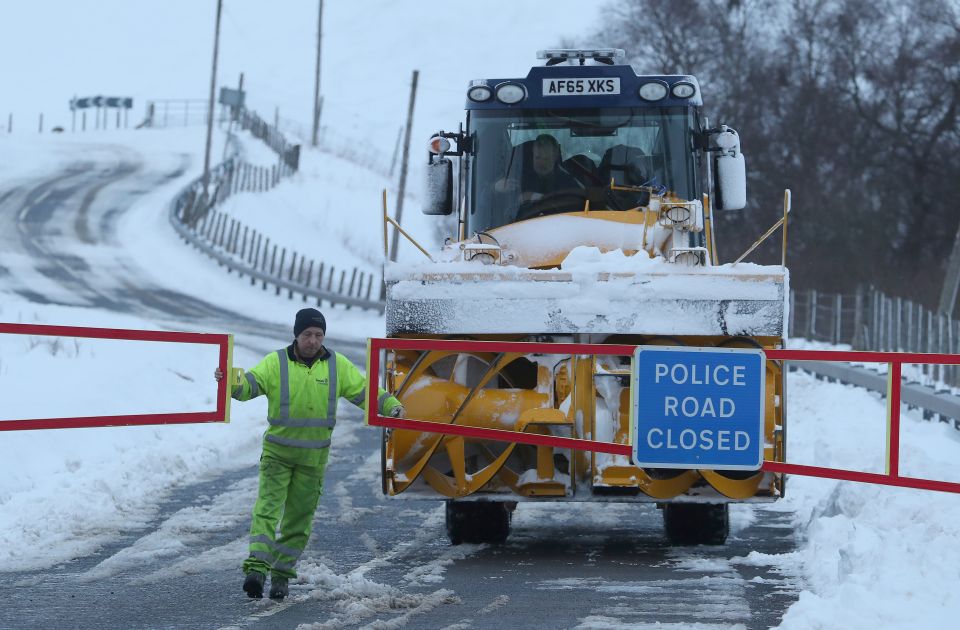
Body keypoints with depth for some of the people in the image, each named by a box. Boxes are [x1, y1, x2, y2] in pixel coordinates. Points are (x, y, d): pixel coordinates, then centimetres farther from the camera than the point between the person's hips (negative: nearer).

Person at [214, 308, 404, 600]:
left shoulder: (337, 365, 1)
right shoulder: (276, 362, -6)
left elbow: (363, 391, 5)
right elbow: (250, 385, -18)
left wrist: (391, 406, -10)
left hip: (314, 456, 3)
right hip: (277, 452, -3)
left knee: (299, 517, 8)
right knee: (268, 507, -16)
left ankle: (282, 572, 19)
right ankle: (257, 567, -24)